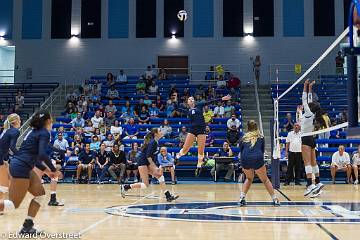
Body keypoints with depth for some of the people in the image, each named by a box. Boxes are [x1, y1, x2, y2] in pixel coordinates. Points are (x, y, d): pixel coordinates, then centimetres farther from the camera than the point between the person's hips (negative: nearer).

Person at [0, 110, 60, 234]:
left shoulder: (34, 131, 18)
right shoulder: (44, 133, -9)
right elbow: (42, 154, -22)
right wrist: (53, 169, -10)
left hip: (20, 165, 10)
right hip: (21, 168, -10)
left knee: (40, 193, 11)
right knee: (14, 204, -5)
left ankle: (27, 226, 10)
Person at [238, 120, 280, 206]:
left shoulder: (244, 138, 19)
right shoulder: (260, 137, 17)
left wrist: (243, 166, 28)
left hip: (245, 160, 2)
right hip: (257, 159, -2)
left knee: (249, 179, 26)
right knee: (265, 180, 15)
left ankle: (242, 198, 14)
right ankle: (275, 199, 15)